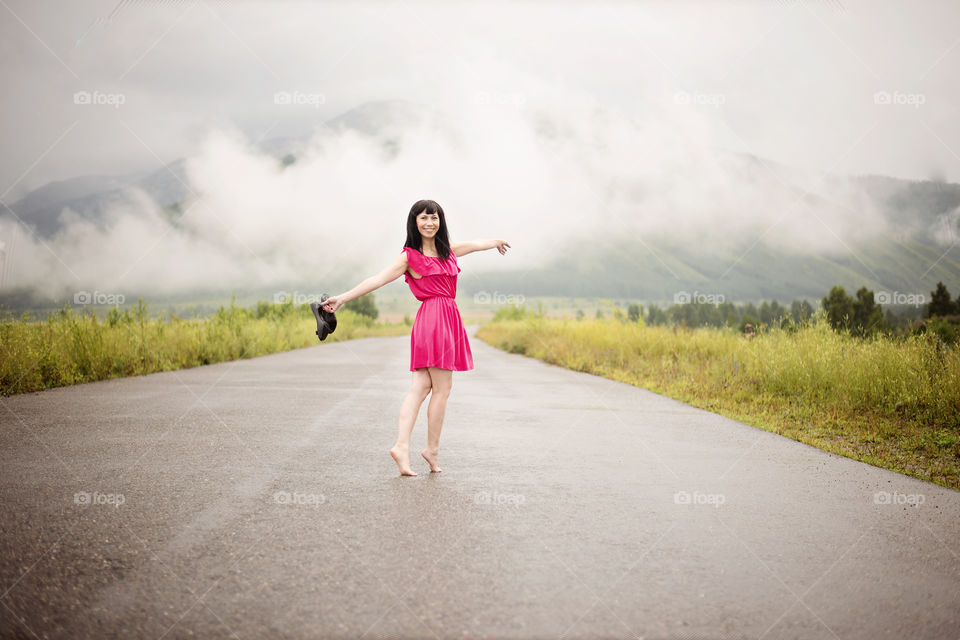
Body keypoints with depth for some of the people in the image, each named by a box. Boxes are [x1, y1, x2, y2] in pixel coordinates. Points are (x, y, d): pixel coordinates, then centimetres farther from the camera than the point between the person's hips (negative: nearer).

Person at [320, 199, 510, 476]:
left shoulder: (448, 249, 19)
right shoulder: (409, 256, -1)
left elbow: (473, 245, 37)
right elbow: (378, 279, -7)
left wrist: (496, 242, 57)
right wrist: (342, 298, -16)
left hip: (449, 319, 7)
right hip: (433, 316, -7)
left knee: (420, 387, -1)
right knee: (442, 389, -2)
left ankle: (402, 446, -5)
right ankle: (432, 449, 8)